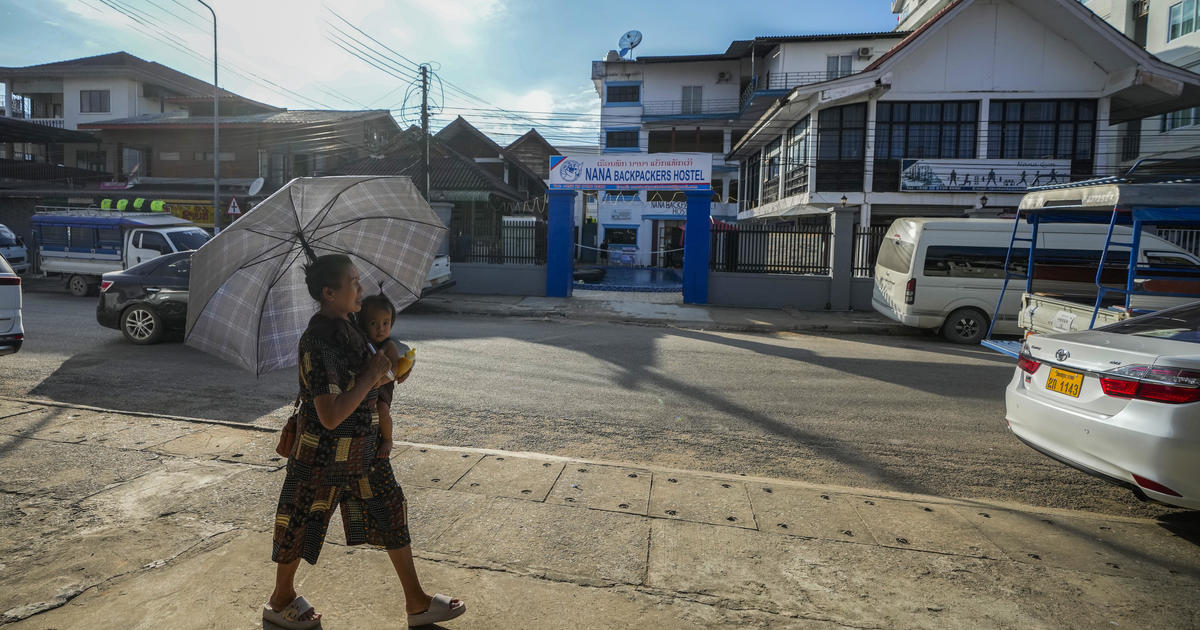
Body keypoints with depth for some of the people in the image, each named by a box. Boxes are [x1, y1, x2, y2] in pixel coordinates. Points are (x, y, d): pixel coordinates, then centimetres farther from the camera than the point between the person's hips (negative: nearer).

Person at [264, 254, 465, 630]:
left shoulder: (348, 328, 2)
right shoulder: (319, 343, -27)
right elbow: (330, 416, -32)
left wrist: (379, 370, 0)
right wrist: (370, 378, -23)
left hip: (364, 450, 8)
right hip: (324, 456, -8)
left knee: (392, 515, 13)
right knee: (301, 528, 15)